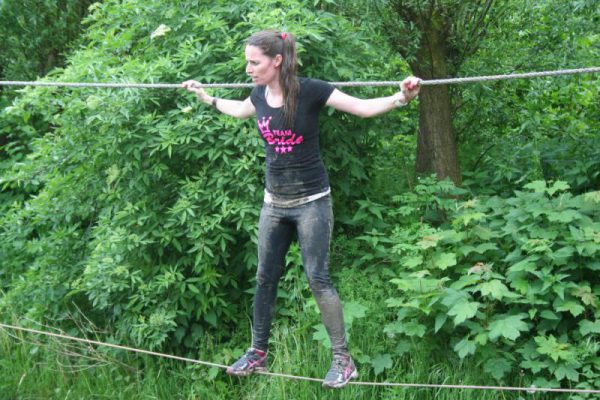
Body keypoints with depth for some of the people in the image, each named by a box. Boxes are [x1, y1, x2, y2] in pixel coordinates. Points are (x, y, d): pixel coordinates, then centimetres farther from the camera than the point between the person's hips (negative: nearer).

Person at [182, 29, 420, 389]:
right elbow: (237, 110, 25)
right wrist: (204, 96, 34)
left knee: (318, 279, -7)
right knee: (265, 278, 11)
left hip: (311, 201, -6)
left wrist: (401, 98, -31)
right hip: (274, 201, 6)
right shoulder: (260, 96, 1)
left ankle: (344, 360, 2)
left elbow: (363, 107, -16)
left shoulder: (309, 91, -16)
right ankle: (258, 353, 24)